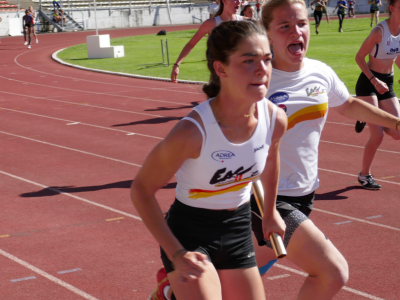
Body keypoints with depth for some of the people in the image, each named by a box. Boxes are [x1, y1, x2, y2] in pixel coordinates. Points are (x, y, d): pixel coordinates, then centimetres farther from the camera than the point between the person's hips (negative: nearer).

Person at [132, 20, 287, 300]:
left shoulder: (275, 119, -14)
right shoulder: (192, 131, -29)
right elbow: (141, 189, -17)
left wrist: (270, 211, 23)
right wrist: (175, 253, -21)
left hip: (239, 232, 5)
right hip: (190, 233, -5)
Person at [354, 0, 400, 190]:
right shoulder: (380, 31, -20)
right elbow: (359, 57, -15)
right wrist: (374, 80, -23)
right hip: (368, 84, -7)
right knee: (378, 135, -10)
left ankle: (369, 119, 27)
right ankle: (364, 175, 11)